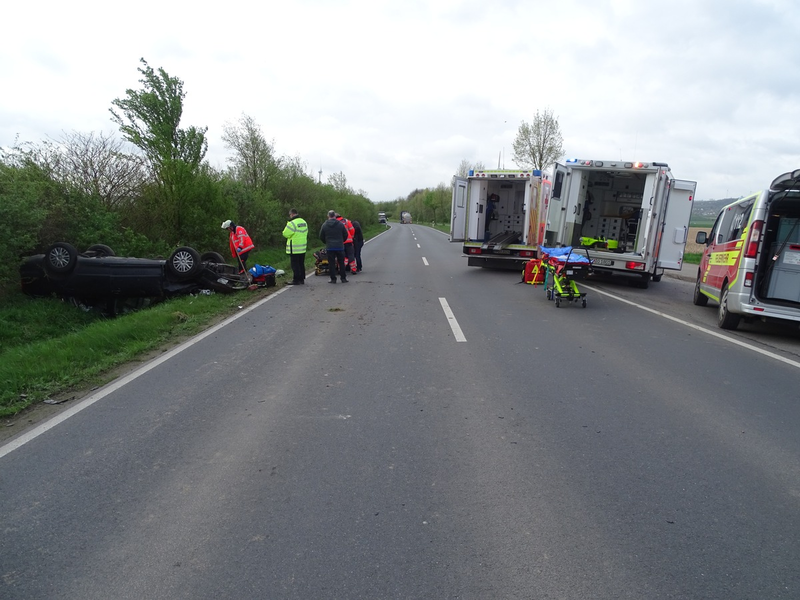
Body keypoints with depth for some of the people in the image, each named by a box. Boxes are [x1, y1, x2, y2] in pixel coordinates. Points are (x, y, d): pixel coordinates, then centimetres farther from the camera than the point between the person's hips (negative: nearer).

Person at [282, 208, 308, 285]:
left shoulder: (292, 223, -16)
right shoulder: (304, 222, 10)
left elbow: (285, 234, -11)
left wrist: (287, 226, 6)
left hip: (294, 249, -8)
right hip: (303, 248, 8)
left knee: (295, 265, -2)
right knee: (301, 264, 14)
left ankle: (296, 280, 0)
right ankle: (301, 279, 20)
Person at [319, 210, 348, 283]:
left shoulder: (324, 225, 0)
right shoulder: (340, 224, -1)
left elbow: (321, 237, 5)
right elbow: (345, 235, 6)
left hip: (330, 247, 0)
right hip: (340, 247, 0)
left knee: (331, 263, 4)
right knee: (341, 263, 8)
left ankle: (333, 279, 3)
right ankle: (343, 278, 10)